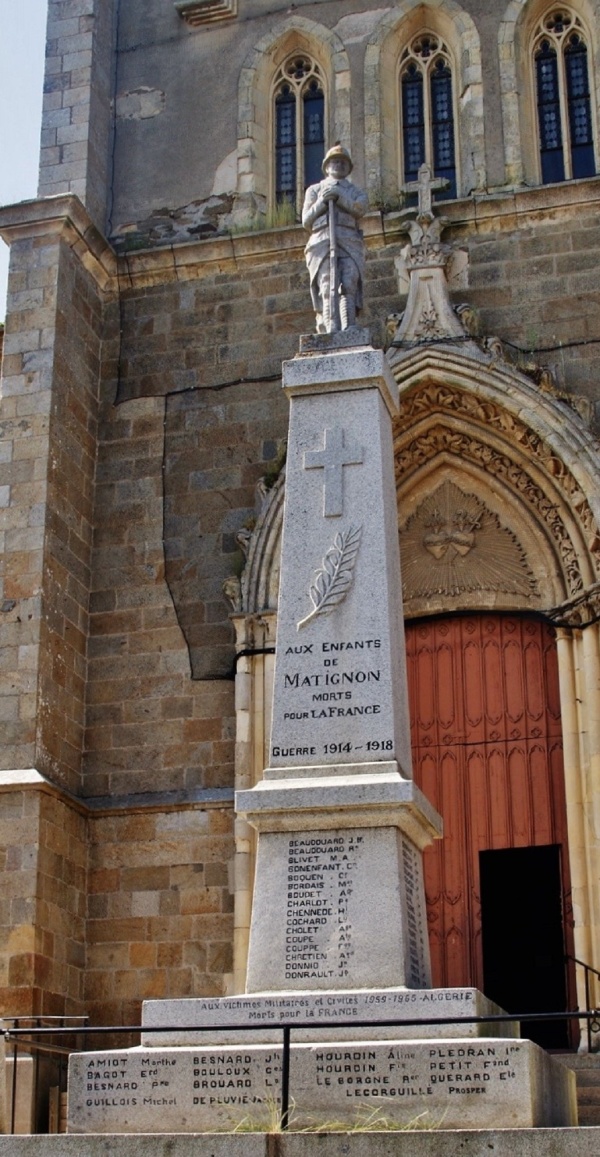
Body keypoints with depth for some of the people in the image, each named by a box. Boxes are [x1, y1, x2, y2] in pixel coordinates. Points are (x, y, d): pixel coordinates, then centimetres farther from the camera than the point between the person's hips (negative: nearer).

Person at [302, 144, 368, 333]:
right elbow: (306, 221, 16)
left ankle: (348, 333, -31)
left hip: (350, 243, 0)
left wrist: (339, 196, -11)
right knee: (327, 289, -17)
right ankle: (331, 332, -28)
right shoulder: (314, 190, 28)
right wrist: (322, 202, 0)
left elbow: (360, 210, 4)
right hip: (322, 242, 0)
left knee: (348, 287, -19)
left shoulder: (356, 192, 28)